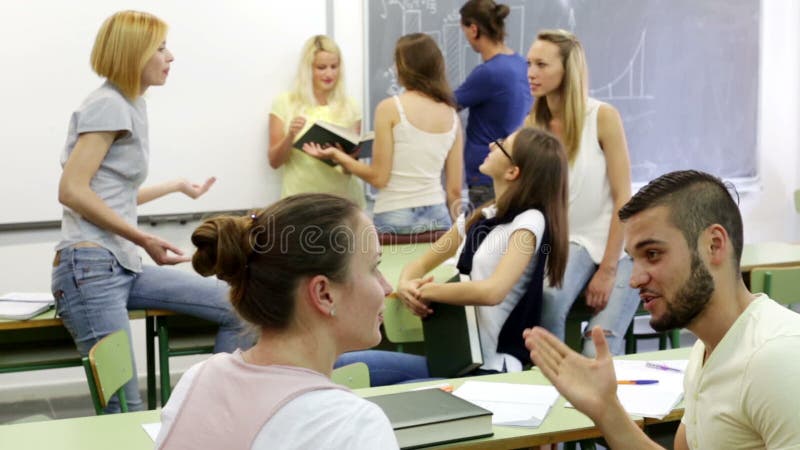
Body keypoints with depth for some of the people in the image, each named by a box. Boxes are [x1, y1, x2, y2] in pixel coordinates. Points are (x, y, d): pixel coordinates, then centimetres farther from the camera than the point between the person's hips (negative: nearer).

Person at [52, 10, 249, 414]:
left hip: (125, 267, 9)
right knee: (124, 410, -10)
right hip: (90, 268, -9)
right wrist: (144, 239, -17)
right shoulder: (107, 104, -9)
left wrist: (177, 186, 36)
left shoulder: (131, 106, 18)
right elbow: (72, 191, -18)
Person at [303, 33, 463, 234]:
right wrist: (450, 225, 18)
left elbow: (378, 177, -7)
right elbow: (455, 189, 7)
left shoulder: (390, 108, -7)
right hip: (437, 217, 4)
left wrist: (337, 155, 6)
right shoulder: (451, 115, 6)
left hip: (395, 218, -4)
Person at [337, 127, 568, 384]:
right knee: (342, 369, -7)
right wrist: (406, 287, -6)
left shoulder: (530, 220, -10)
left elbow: (492, 291, -25)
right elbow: (419, 265, 18)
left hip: (493, 370, -7)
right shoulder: (478, 218, 13)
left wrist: (424, 291, -12)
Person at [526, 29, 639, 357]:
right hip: (571, 241, 3)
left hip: (617, 246, -2)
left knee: (597, 353, -17)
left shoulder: (603, 117, -13)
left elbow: (623, 198, -12)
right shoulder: (533, 124, -1)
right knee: (548, 299, -30)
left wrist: (607, 269, -14)